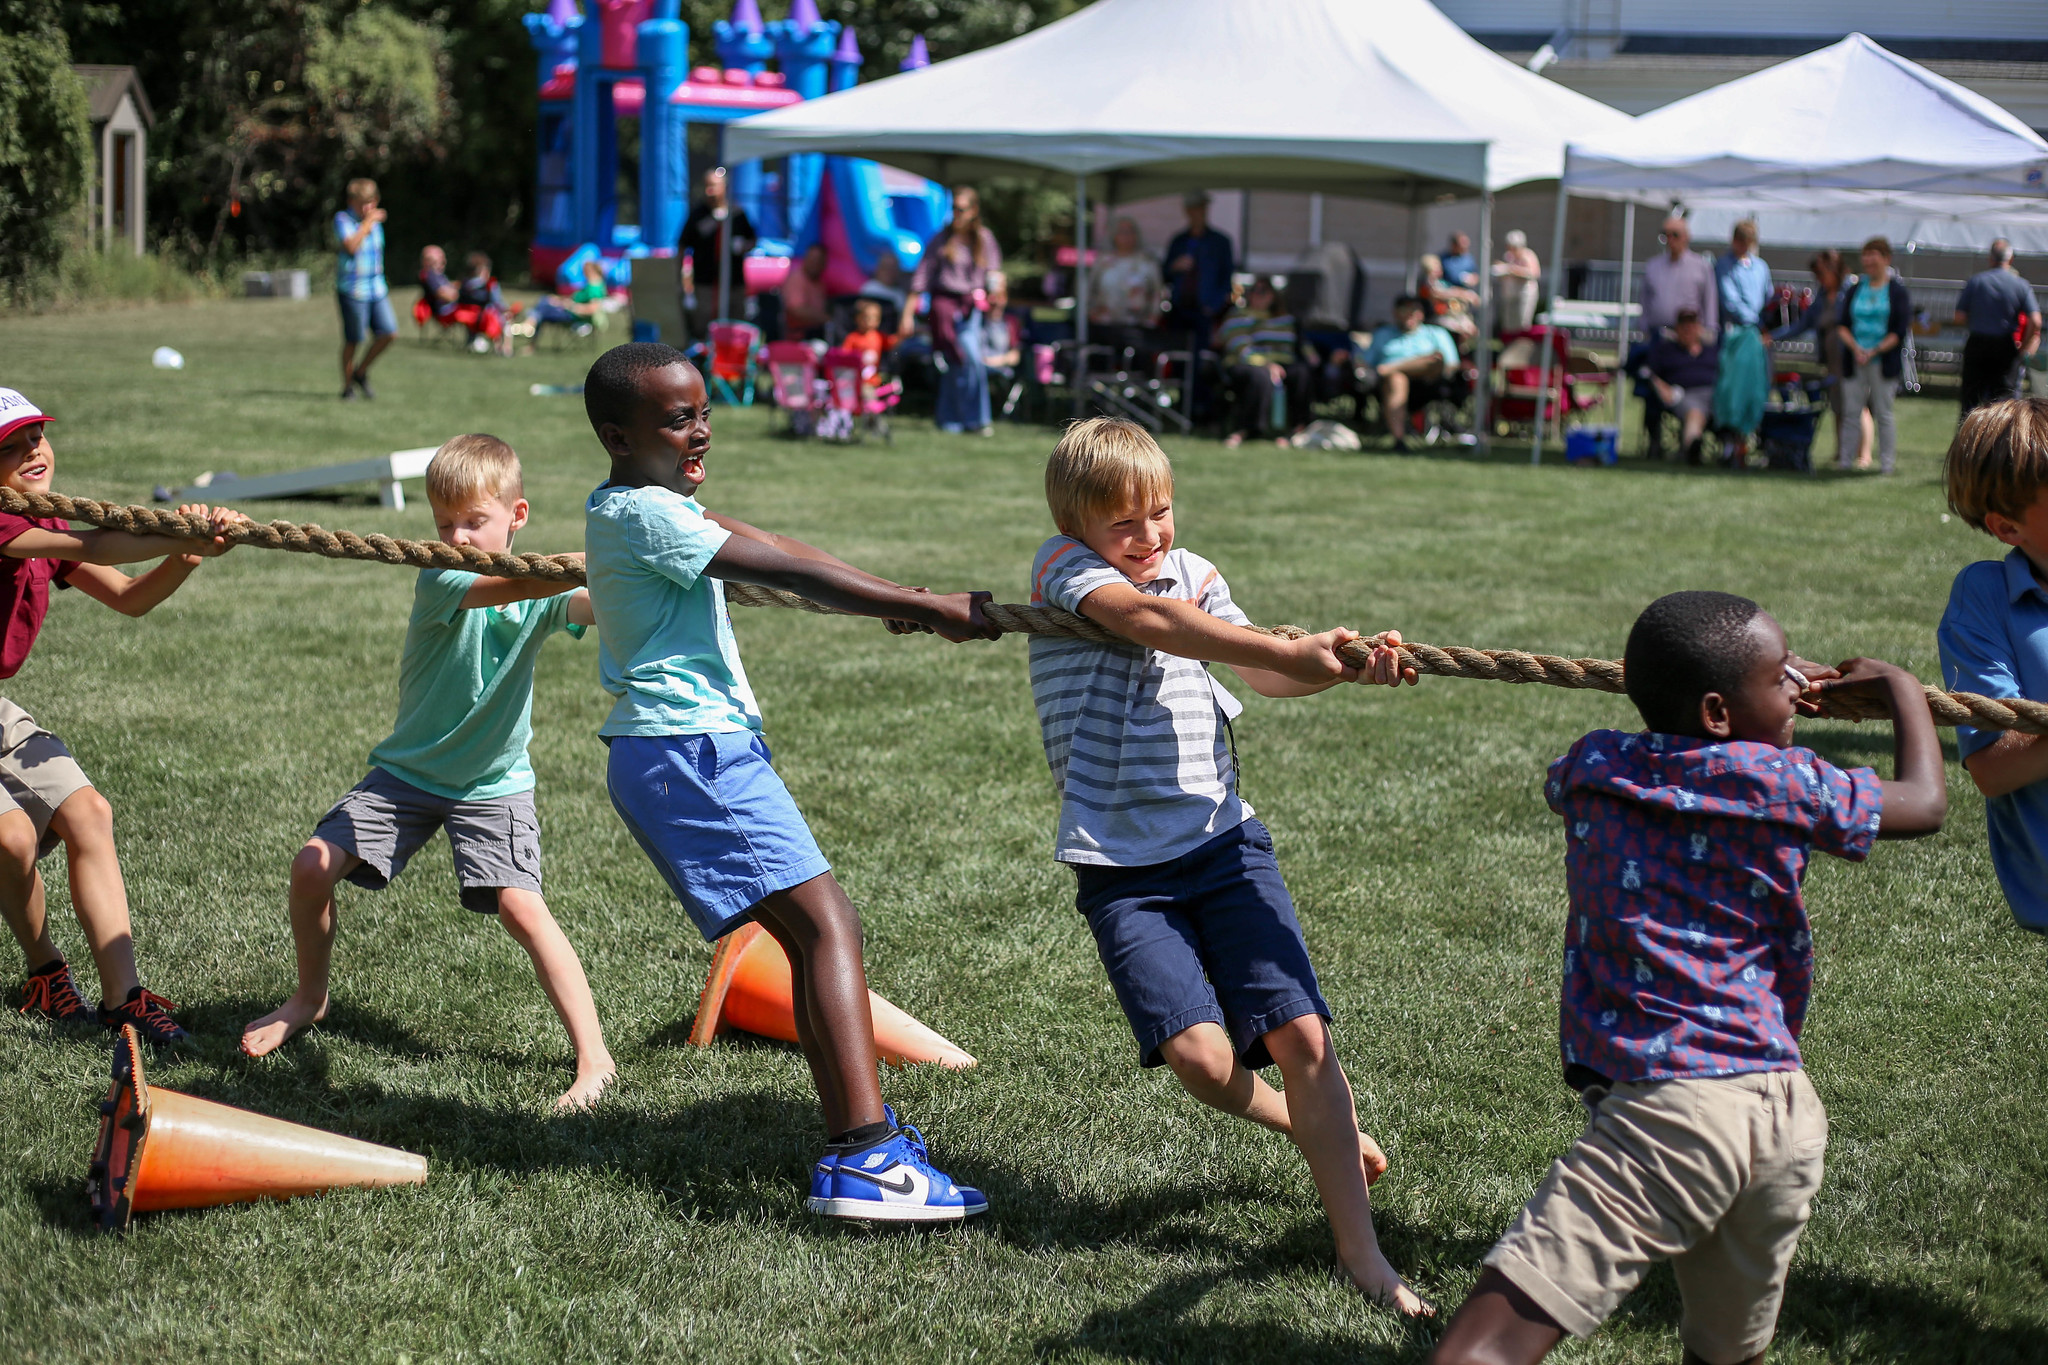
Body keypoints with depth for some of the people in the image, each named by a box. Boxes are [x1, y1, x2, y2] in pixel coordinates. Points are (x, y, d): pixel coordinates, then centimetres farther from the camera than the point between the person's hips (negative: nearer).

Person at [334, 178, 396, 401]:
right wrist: (368, 222, -19)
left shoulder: (375, 221, 13)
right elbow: (350, 246, -25)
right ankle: (348, 387, 13)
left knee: (388, 332, -4)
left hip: (376, 288, 6)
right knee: (352, 340, -1)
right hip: (352, 291, -6)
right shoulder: (343, 219, -8)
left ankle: (360, 373, 15)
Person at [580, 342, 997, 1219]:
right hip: (691, 752, -11)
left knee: (817, 927, 12)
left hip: (693, 752, 11)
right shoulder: (645, 514, -13)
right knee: (824, 923, -17)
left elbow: (769, 556, 18)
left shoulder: (648, 506, 19)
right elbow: (791, 573, -16)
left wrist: (898, 603, 9)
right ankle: (860, 1159, -27)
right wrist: (932, 612, -14)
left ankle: (855, 1127, 14)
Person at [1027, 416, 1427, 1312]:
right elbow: (1148, 618, -25)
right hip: (1122, 868, -4)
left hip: (1223, 841, 4)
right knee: (1200, 1054, -18)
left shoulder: (1191, 572, 13)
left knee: (1300, 1033, -10)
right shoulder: (1063, 567, -4)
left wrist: (1345, 666, -23)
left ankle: (1360, 1251, -2)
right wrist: (1289, 650, -36)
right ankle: (1304, 1129, 15)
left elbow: (1263, 674, -1)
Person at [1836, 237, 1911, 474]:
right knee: (1850, 411, 2)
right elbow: (1842, 325, 8)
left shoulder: (1898, 292, 0)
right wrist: (1855, 347, -10)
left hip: (1884, 361, -3)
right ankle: (1844, 460, 6)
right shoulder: (1855, 290, 12)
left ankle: (1886, 463, 7)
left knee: (1883, 414, 1)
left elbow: (1901, 330, -6)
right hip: (1854, 361, 3)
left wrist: (1875, 351, -14)